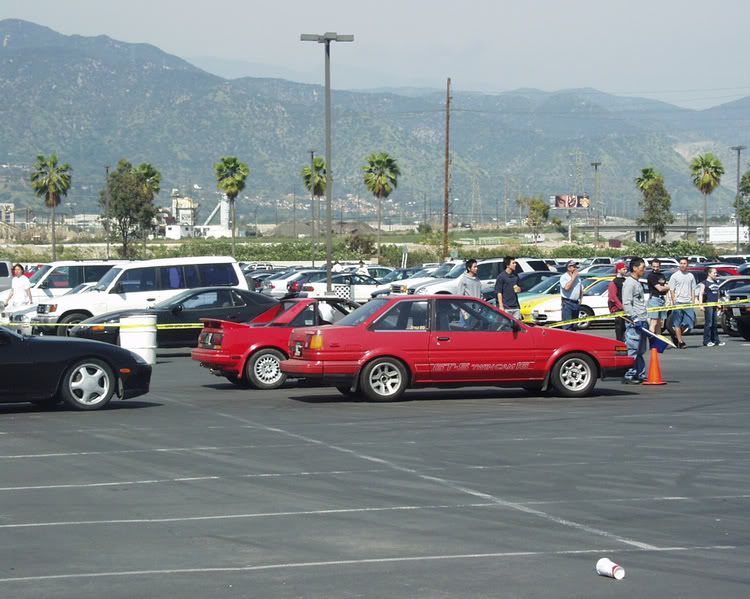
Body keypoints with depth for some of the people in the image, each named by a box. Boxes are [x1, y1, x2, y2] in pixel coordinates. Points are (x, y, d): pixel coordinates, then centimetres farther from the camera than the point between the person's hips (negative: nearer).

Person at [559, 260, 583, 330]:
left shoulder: (578, 277, 15)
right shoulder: (564, 277, -6)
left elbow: (581, 289, 25)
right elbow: (566, 287, -23)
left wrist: (580, 299, 11)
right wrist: (573, 277, -15)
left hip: (576, 303, 7)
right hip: (567, 303, -7)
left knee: (574, 324, 11)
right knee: (567, 324, -13)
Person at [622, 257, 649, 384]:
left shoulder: (638, 283, 20)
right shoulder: (629, 283, -11)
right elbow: (626, 304, -18)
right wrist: (635, 318, -22)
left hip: (641, 321, 10)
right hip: (633, 322, -10)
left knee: (640, 351, 11)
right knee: (632, 350, -9)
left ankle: (640, 374, 15)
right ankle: (629, 376, -8)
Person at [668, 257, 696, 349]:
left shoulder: (690, 276, 13)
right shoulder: (674, 276, 2)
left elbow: (693, 290, 16)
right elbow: (672, 290, 0)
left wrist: (693, 301, 6)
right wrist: (674, 302, -8)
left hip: (688, 303, 3)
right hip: (678, 302, -3)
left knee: (690, 322, -3)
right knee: (677, 323, -2)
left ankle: (677, 335, 18)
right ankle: (680, 341, 2)